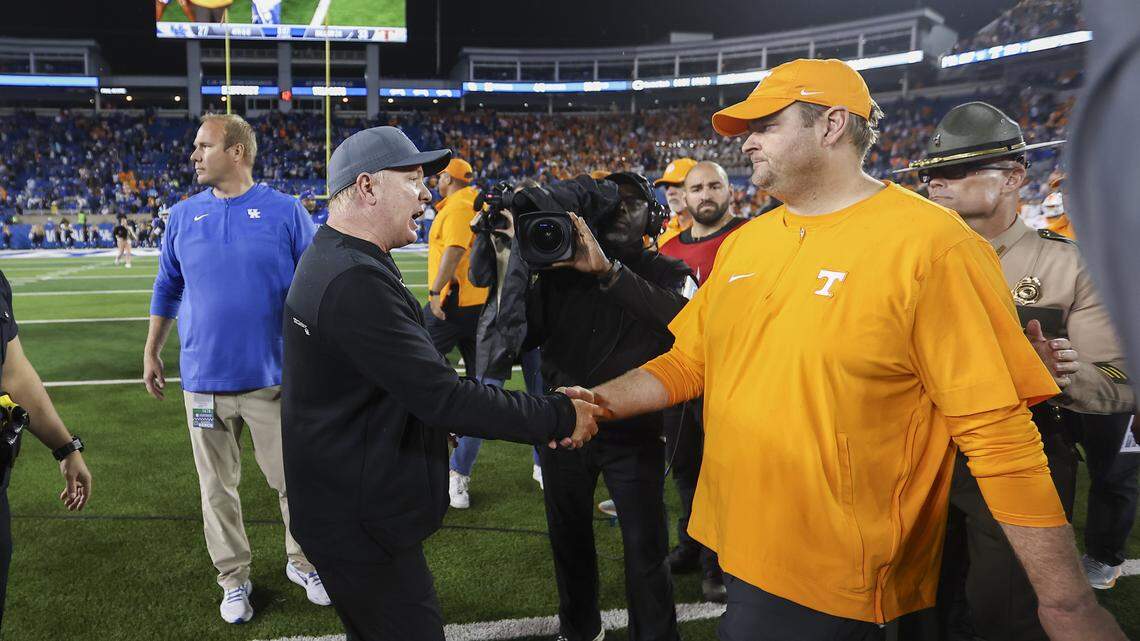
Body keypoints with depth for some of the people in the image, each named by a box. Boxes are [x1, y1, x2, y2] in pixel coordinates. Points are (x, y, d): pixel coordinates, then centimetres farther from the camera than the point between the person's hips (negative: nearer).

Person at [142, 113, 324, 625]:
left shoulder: (285, 212, -4)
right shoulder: (184, 215, 5)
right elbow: (168, 288, 14)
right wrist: (151, 352, 16)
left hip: (273, 378, -2)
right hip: (204, 379, 3)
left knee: (294, 480, 7)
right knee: (217, 488, 11)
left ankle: (302, 562, 28)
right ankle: (234, 578, 28)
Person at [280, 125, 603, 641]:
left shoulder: (329, 259, 8)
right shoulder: (355, 280, -27)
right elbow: (443, 396, -29)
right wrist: (559, 416, -22)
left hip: (341, 499, 11)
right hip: (362, 522, -11)